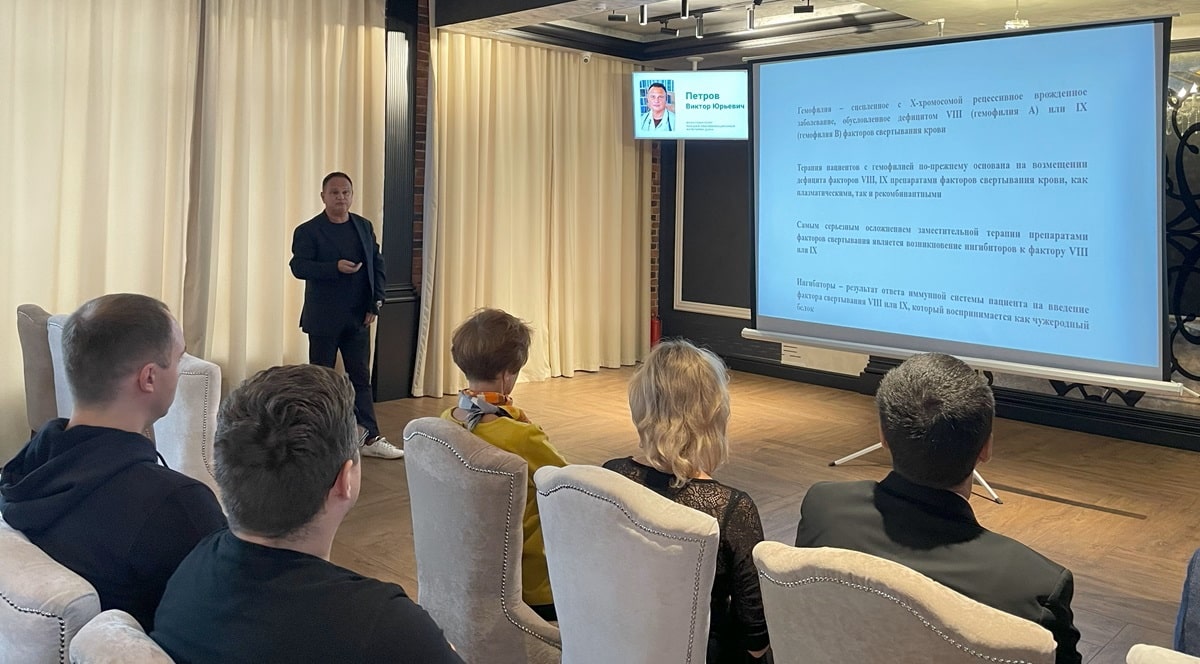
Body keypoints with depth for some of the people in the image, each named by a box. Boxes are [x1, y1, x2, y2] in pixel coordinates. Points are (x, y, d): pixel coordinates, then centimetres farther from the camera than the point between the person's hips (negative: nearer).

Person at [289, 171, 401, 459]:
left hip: (358, 318, 4)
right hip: (323, 319, -4)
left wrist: (376, 302, -1)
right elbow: (299, 267, -15)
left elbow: (377, 264, 10)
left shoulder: (364, 227, 9)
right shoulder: (307, 231, -5)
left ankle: (370, 438, 9)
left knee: (361, 378, 6)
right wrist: (336, 267, -27)